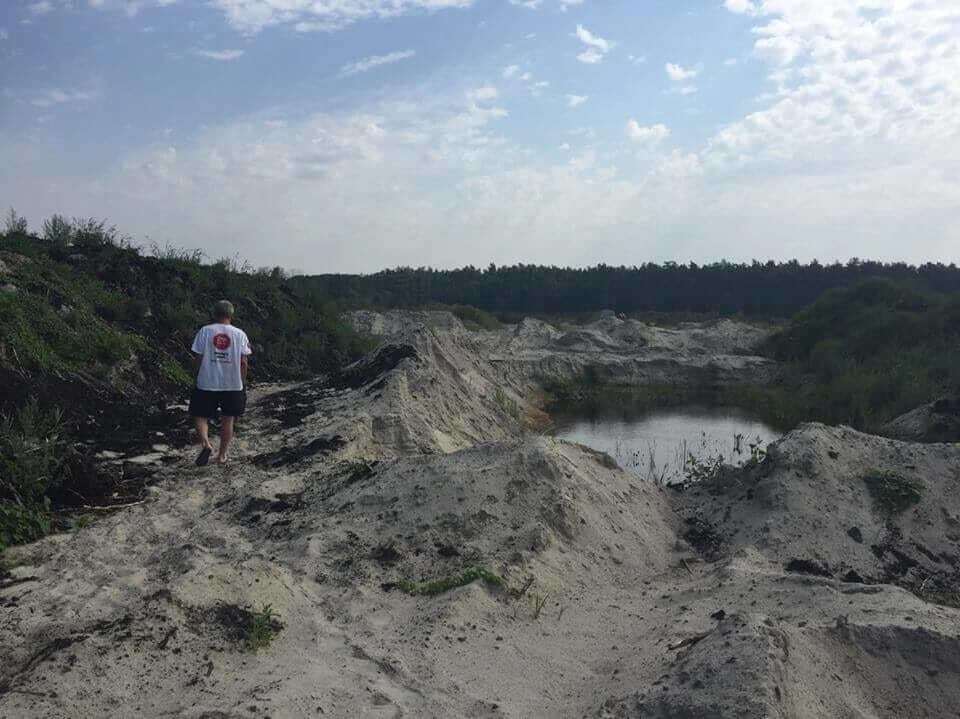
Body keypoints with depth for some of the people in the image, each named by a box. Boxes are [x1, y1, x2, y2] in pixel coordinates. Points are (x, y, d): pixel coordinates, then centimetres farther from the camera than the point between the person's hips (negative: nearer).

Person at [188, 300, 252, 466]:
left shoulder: (205, 331, -4)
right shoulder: (239, 334, -2)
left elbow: (198, 358, -3)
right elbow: (244, 362, -3)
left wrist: (199, 377, 12)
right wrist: (242, 383, 9)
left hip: (207, 384, -1)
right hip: (233, 385, 1)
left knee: (200, 415, 12)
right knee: (228, 418, 14)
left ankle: (206, 443, -12)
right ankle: (222, 455, 20)